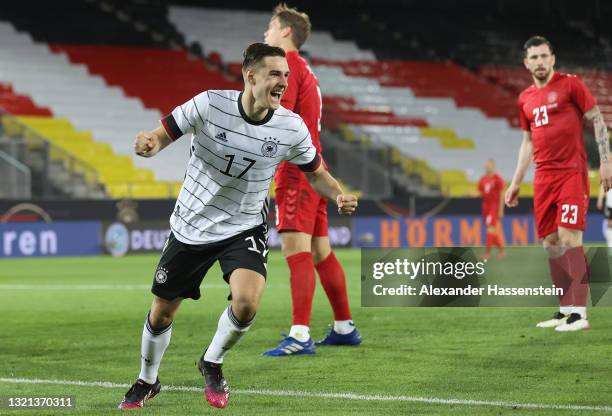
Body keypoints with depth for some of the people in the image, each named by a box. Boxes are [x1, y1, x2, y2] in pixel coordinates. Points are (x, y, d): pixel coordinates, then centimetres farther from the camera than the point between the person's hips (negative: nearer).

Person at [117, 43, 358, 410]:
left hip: (245, 228, 0)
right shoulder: (209, 104, -19)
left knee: (247, 301, -26)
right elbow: (163, 135, -10)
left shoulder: (292, 128, -13)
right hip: (191, 227, 0)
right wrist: (149, 144, -34)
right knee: (162, 312, 9)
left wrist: (338, 195, -17)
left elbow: (315, 172, 3)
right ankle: (147, 381, 39)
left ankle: (212, 364, 5)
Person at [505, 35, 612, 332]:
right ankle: (565, 310, 11)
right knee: (550, 243, 4)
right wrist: (515, 183, 20)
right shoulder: (525, 99, 15)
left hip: (572, 172, -6)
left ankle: (580, 313, -16)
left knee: (568, 237, -15)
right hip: (543, 177, 6)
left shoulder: (570, 84, -2)